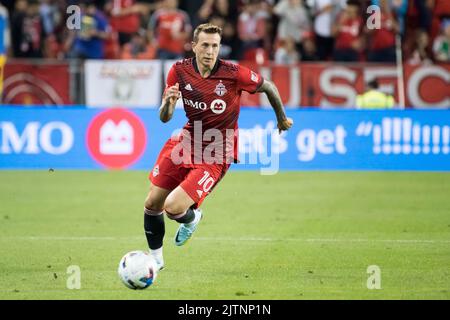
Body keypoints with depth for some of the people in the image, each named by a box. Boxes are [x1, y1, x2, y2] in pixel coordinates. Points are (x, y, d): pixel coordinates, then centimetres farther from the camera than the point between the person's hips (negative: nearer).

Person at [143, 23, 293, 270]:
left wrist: (282, 119, 14)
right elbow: (164, 118, -3)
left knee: (173, 207, -18)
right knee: (152, 204, 4)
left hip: (216, 155, -4)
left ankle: (191, 218, 21)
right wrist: (168, 103, -27)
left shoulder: (233, 74, -19)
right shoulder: (180, 71, -8)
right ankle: (155, 258, 30)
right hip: (187, 141, 4)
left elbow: (268, 88, -1)